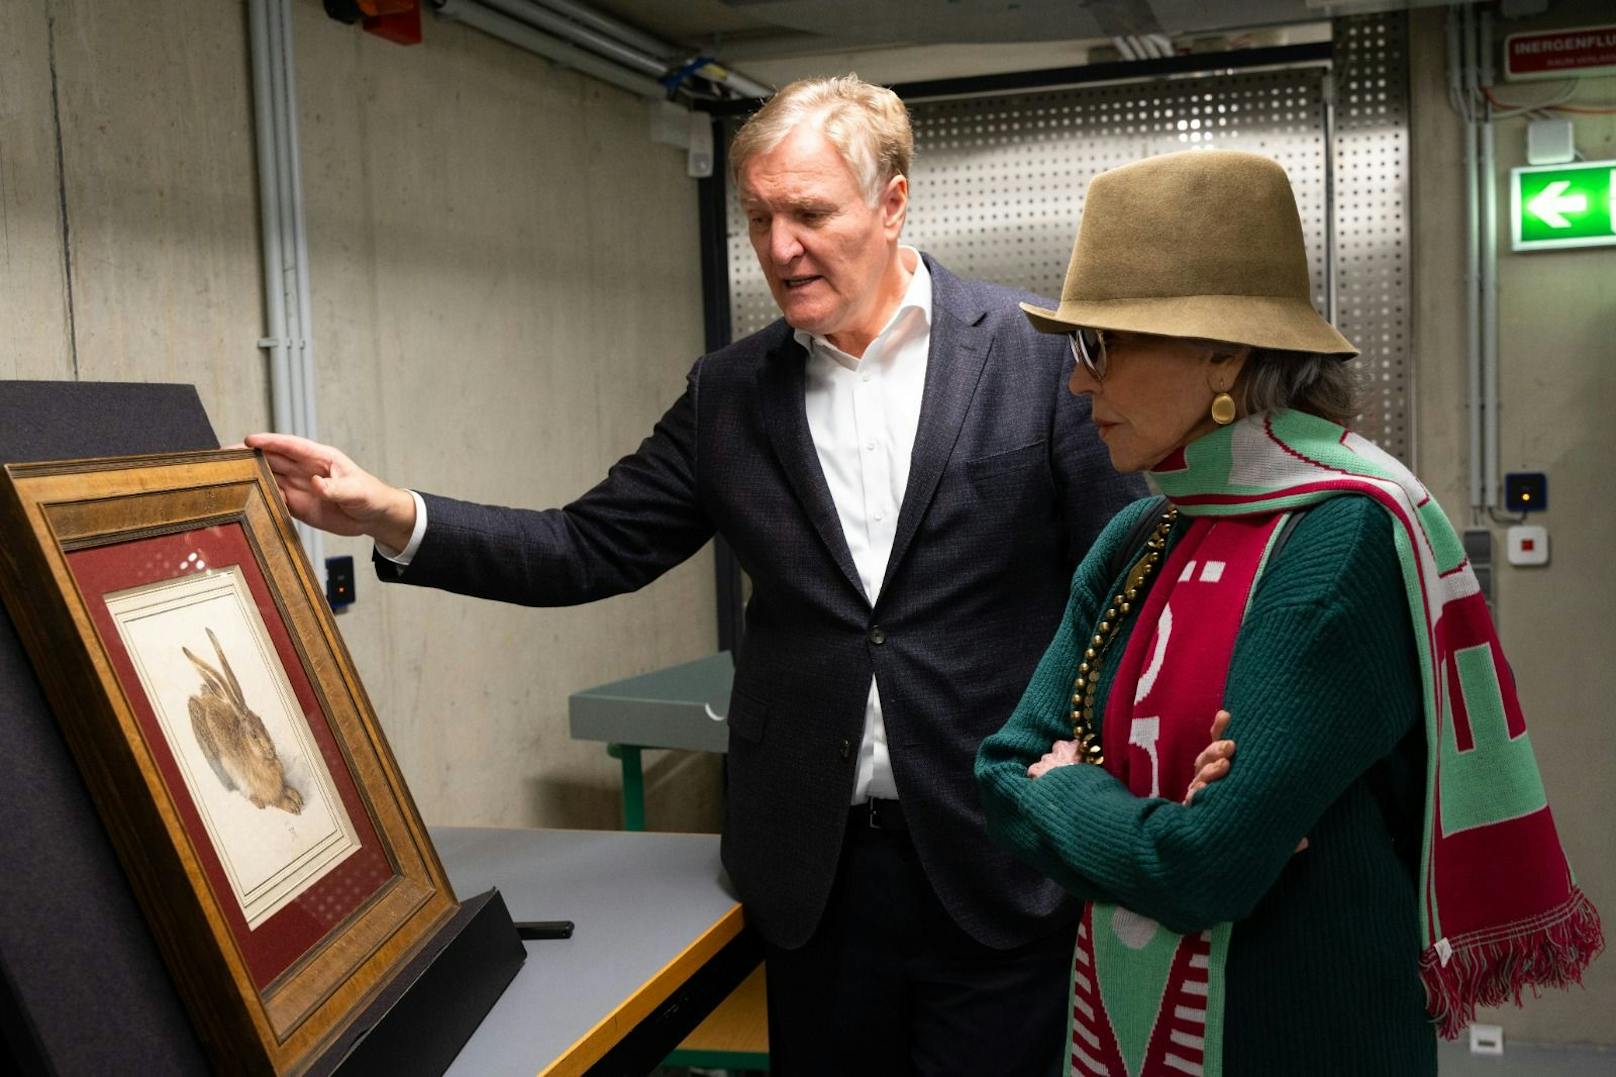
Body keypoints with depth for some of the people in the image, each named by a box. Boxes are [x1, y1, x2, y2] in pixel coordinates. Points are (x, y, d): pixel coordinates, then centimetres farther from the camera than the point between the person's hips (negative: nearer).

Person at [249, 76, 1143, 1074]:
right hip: (814, 866, 3)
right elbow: (593, 549, 3)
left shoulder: (1038, 354, -6)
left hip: (997, 856, -3)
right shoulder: (731, 391, 4)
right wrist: (394, 516, -10)